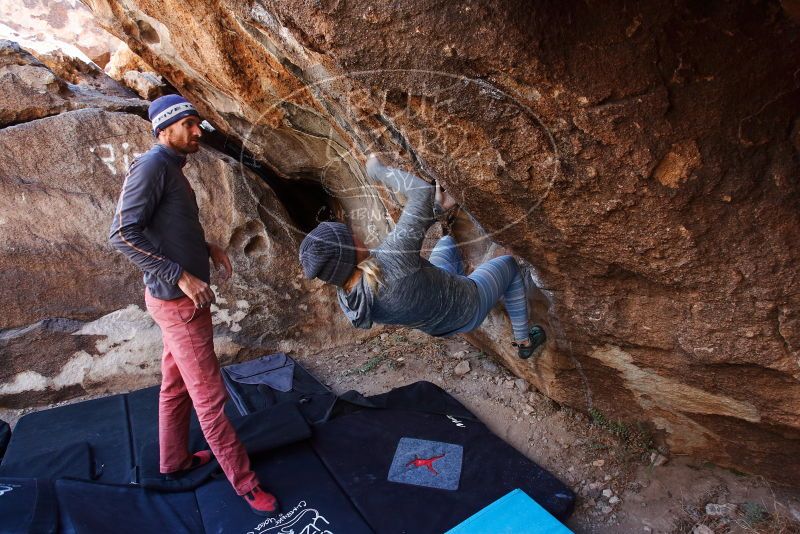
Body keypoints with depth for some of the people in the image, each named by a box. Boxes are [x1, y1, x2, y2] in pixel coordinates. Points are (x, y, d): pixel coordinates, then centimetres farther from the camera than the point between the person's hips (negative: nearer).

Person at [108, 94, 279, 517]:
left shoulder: (172, 169, 10)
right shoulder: (152, 165, -18)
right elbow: (123, 233, -25)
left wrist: (208, 248, 9)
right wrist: (182, 277, -27)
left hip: (183, 297, 10)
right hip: (179, 302, -10)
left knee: (176, 384, 21)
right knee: (209, 396, 0)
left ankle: (175, 460, 39)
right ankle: (243, 480, 13)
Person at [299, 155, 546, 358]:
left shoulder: (348, 302, -22)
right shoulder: (390, 260, -48)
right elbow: (422, 190, -37)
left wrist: (435, 211, -6)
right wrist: (379, 170, -22)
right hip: (470, 307, -6)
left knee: (446, 242, 26)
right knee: (508, 264, 26)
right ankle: (524, 342, 38)